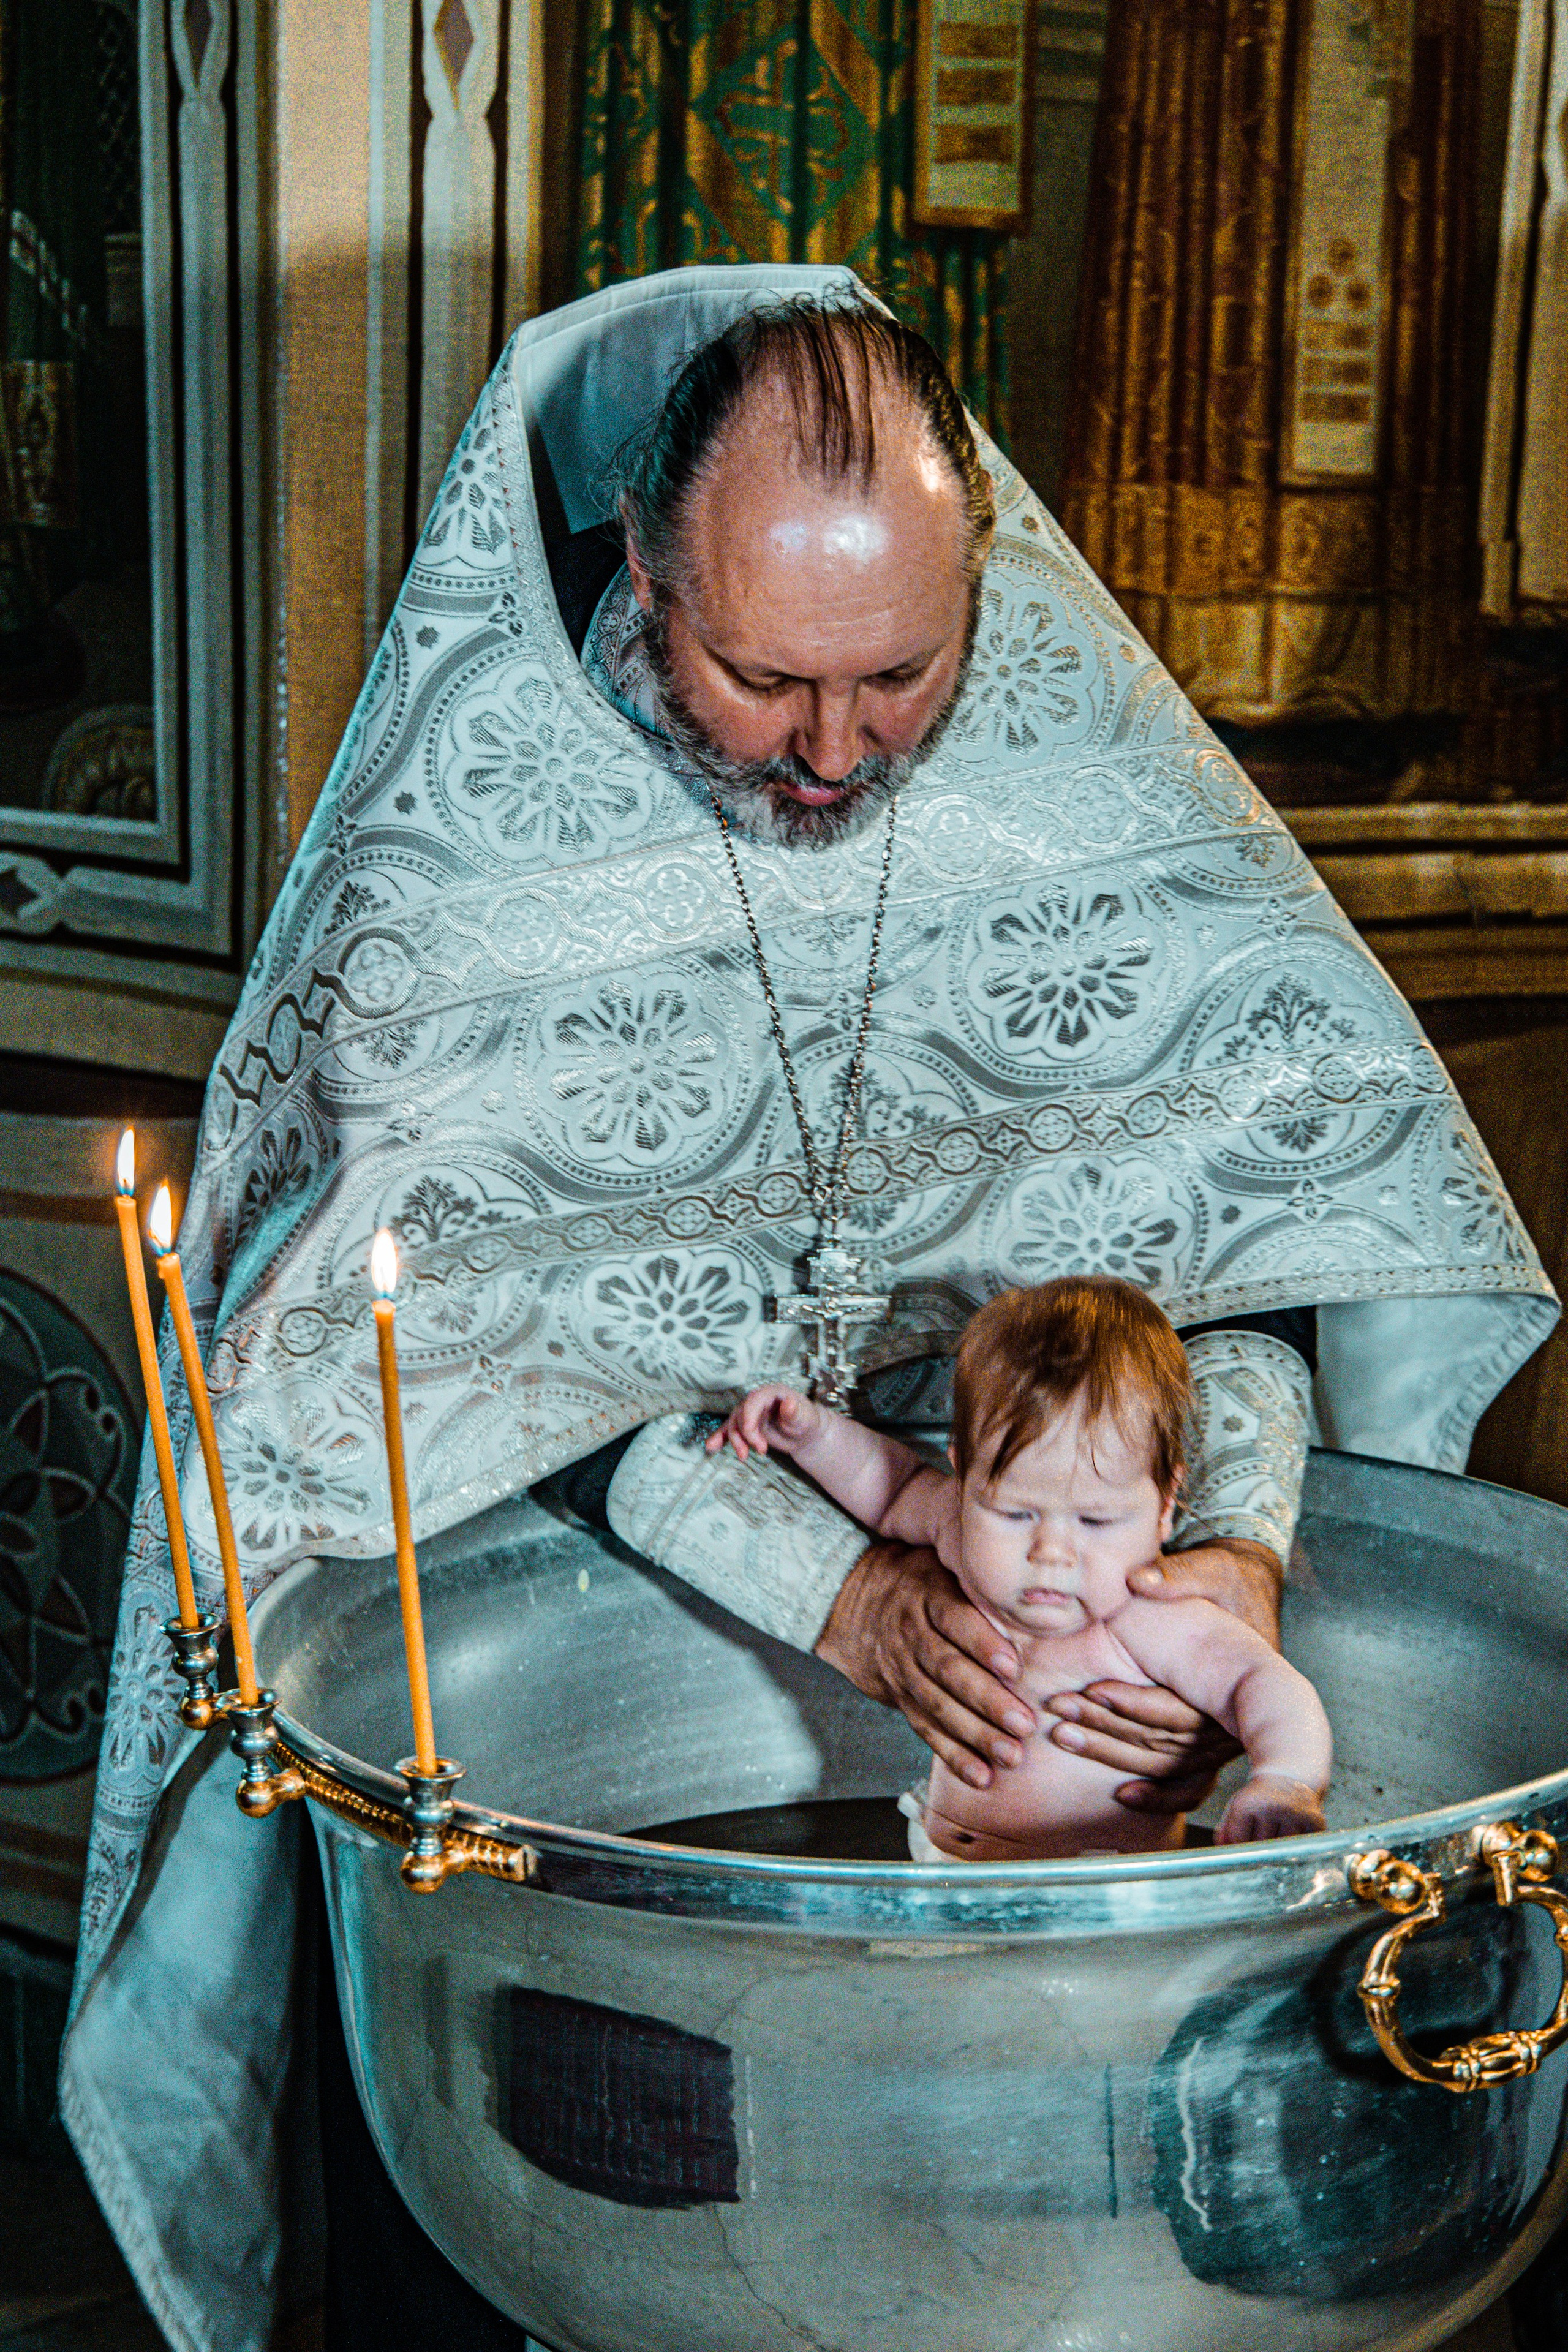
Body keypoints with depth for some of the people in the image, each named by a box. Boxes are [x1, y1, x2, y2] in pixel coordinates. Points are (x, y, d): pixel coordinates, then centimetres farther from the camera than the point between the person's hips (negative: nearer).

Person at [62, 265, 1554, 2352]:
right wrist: (839, 1598, -30)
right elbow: (499, 1303, -21)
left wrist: (1234, 1547, -27)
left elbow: (1237, 1141, -11)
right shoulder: (457, 816, -21)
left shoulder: (1076, 742, -14)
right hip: (559, 1492, -1)